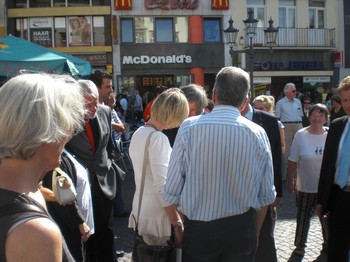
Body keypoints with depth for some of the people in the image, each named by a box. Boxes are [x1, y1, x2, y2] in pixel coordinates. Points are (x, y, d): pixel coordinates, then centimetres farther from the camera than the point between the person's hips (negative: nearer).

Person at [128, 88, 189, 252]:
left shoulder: (138, 134, 8)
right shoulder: (157, 138, -19)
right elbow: (162, 186, -24)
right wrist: (177, 224, -19)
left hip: (140, 211, 8)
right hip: (157, 217, -8)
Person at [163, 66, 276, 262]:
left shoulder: (189, 127, -13)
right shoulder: (258, 133, -7)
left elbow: (172, 192, -12)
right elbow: (266, 196, -1)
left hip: (198, 230, -1)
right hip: (242, 230, 2)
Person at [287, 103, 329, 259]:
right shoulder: (301, 135, -7)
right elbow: (293, 161, -3)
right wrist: (290, 181, -2)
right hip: (306, 186, -1)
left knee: (327, 217, 13)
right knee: (303, 217, 11)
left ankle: (328, 245, 34)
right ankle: (300, 245, 28)